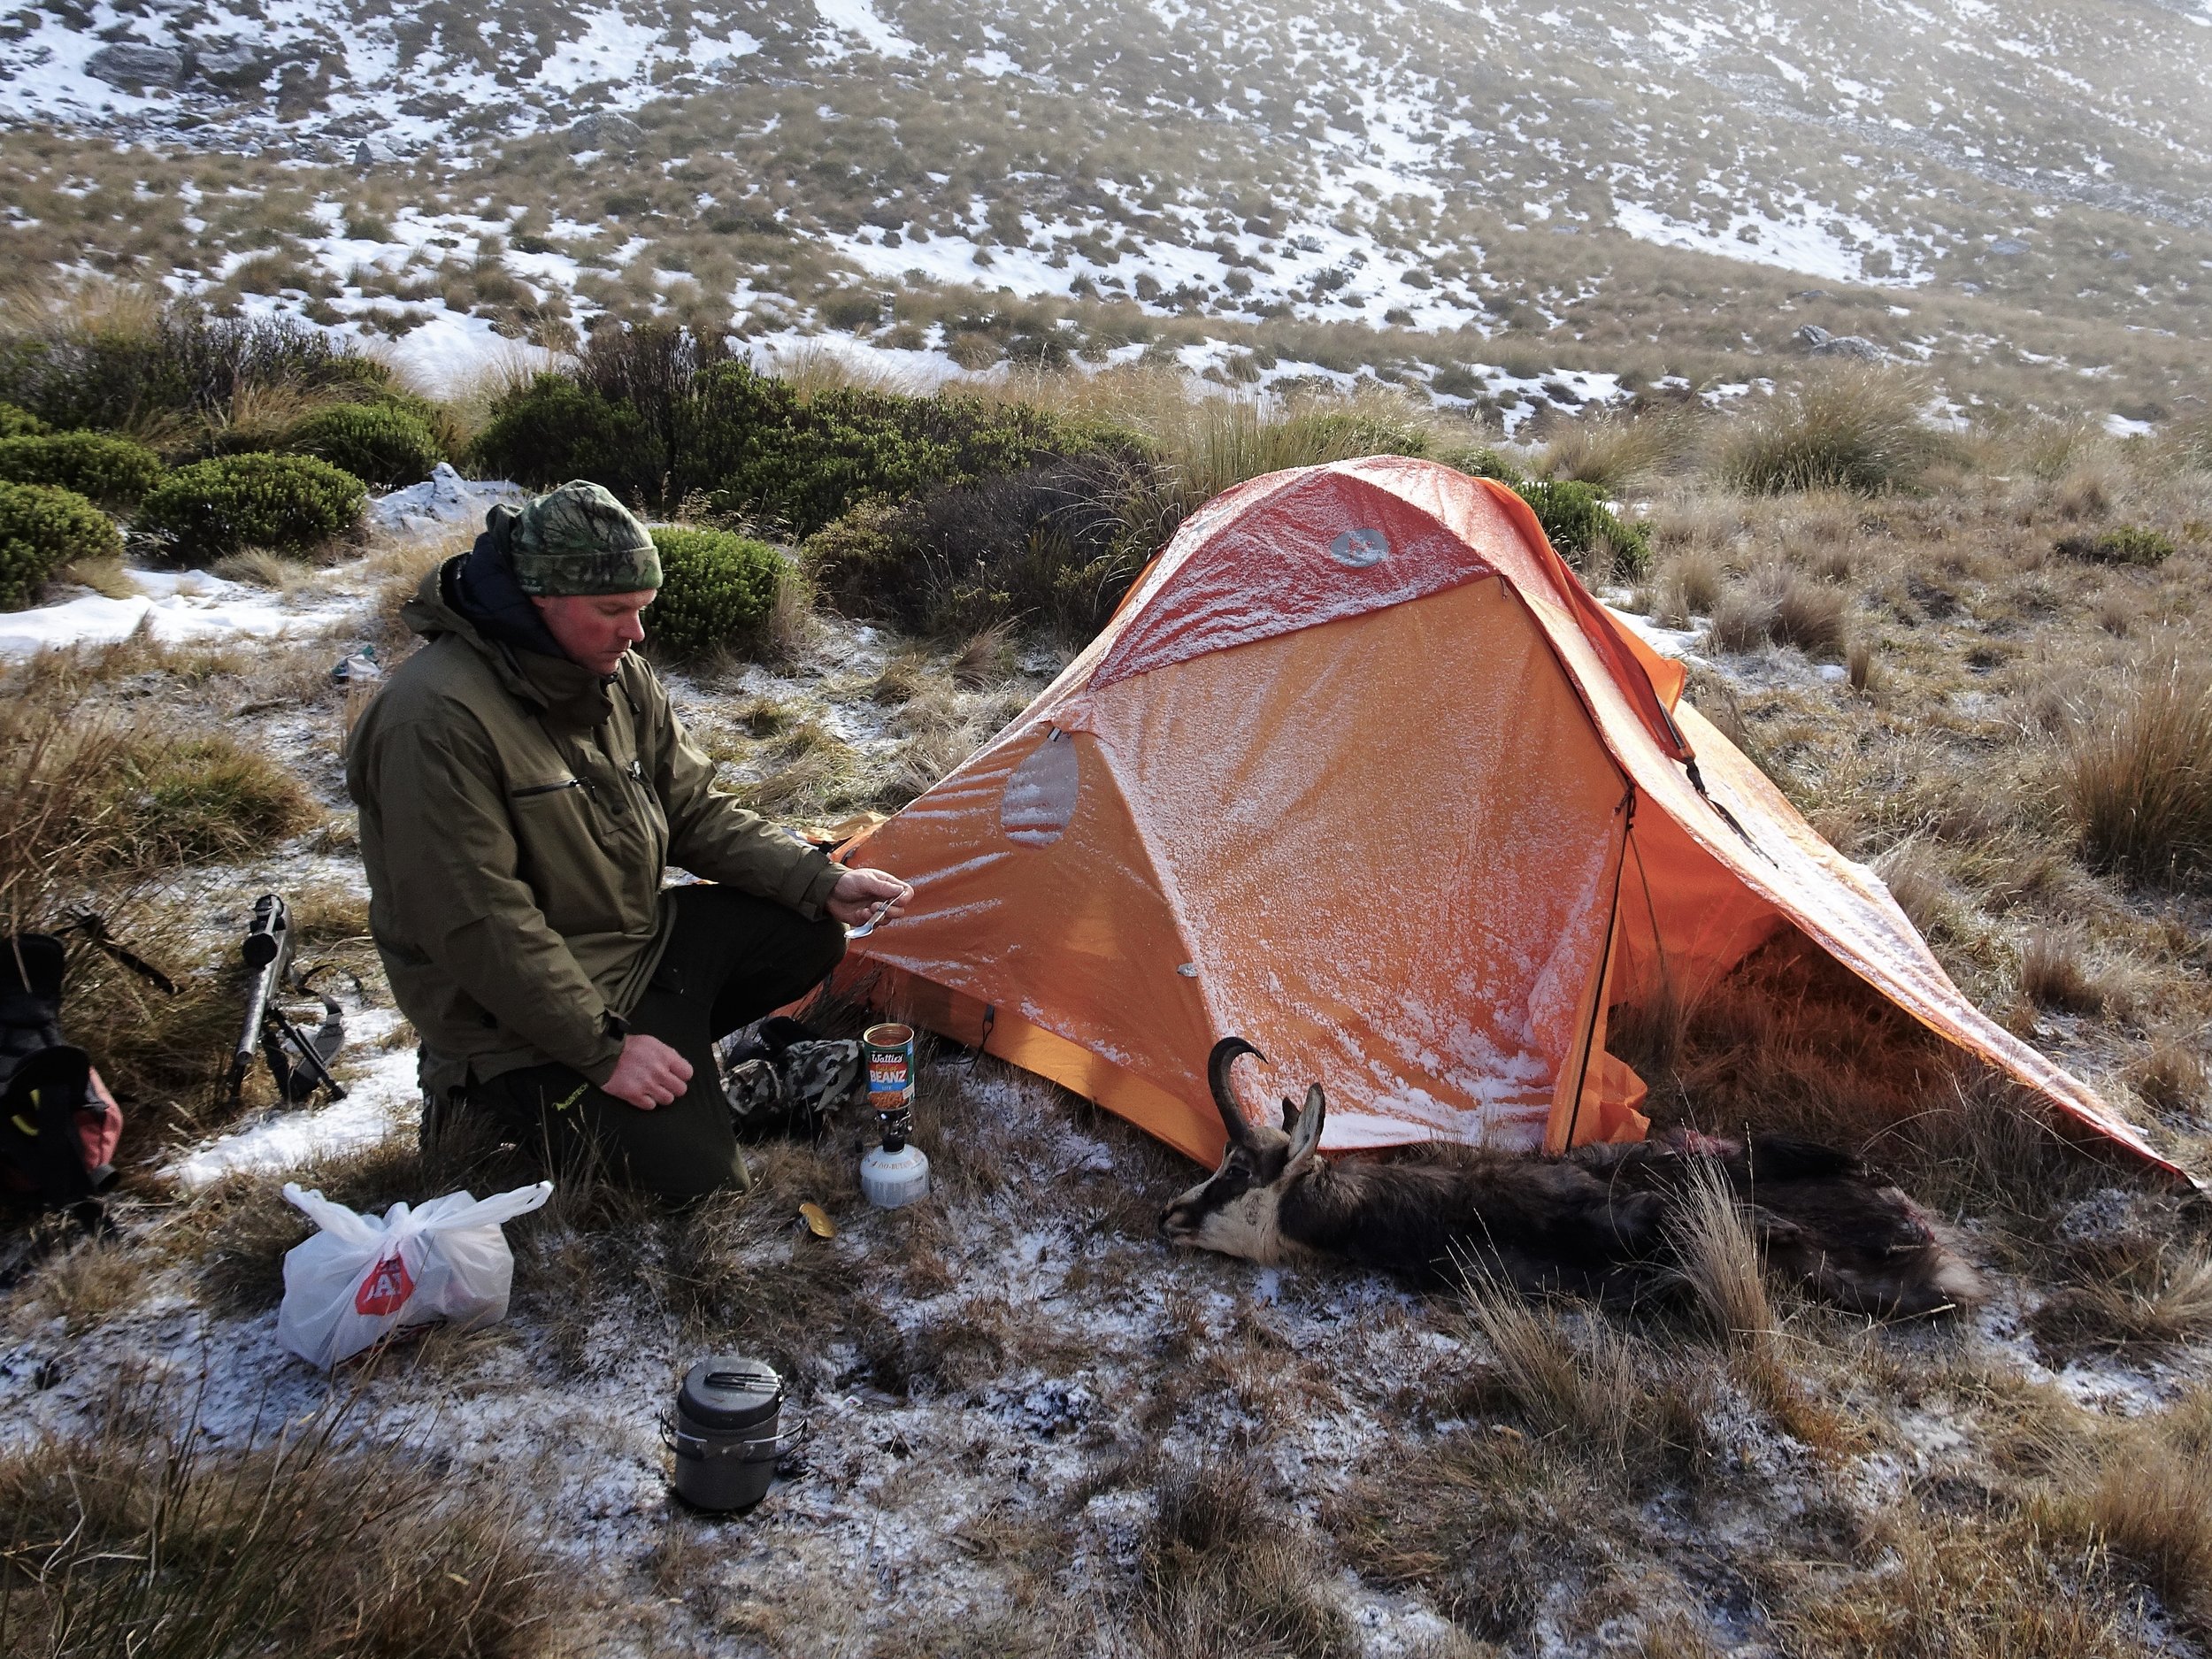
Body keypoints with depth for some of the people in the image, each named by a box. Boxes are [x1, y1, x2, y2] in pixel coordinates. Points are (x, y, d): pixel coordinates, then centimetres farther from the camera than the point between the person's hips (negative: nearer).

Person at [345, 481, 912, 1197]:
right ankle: (492, 1098, 5)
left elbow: (698, 813, 7)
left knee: (807, 934, 2)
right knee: (694, 1173, -15)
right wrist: (603, 1049, -23)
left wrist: (821, 882, -7)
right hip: (521, 1014, -8)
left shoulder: (619, 677, -1)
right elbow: (478, 924, -27)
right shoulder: (438, 718, -28)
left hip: (636, 941, 8)